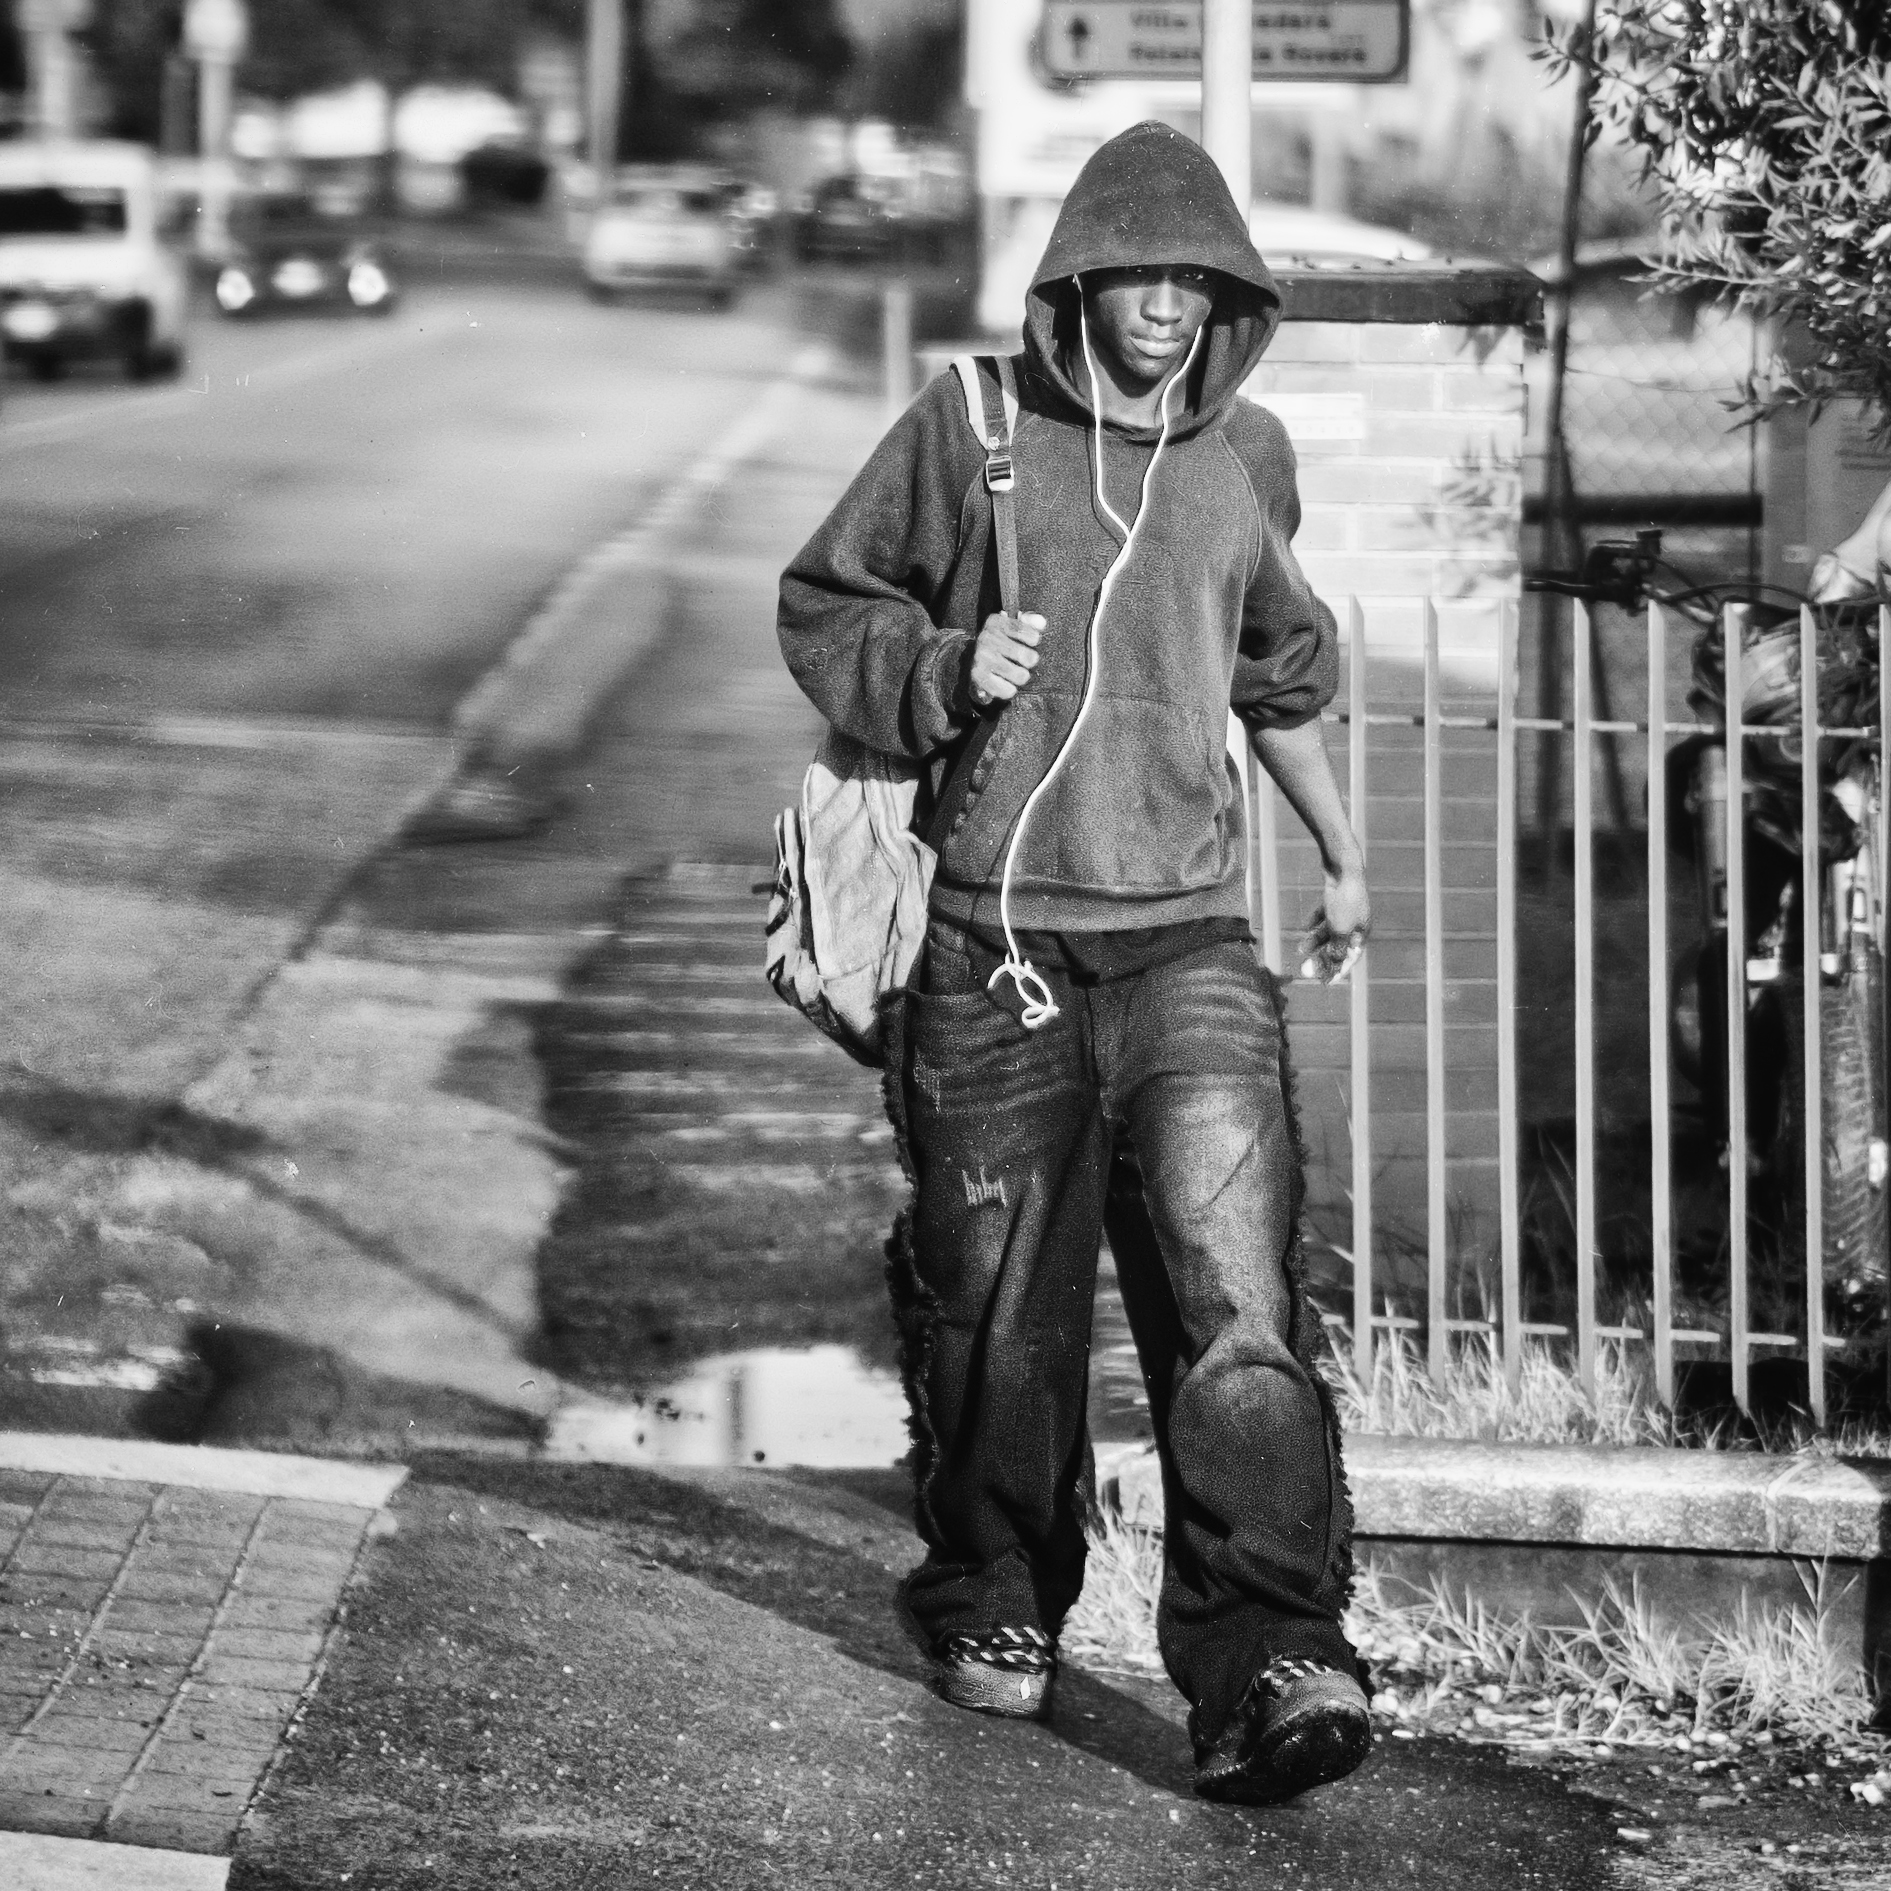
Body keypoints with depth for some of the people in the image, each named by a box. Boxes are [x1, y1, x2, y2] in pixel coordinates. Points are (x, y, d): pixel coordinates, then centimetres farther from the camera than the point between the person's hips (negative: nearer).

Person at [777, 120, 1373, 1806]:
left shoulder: (1246, 454, 10)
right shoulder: (968, 428, 0)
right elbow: (822, 609, 8)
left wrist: (1340, 853, 35)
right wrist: (945, 669, -11)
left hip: (1188, 943, 1)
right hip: (991, 950, -1)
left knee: (1239, 1304, -13)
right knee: (996, 1307, 7)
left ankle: (1268, 1667, -19)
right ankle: (994, 1601, 30)